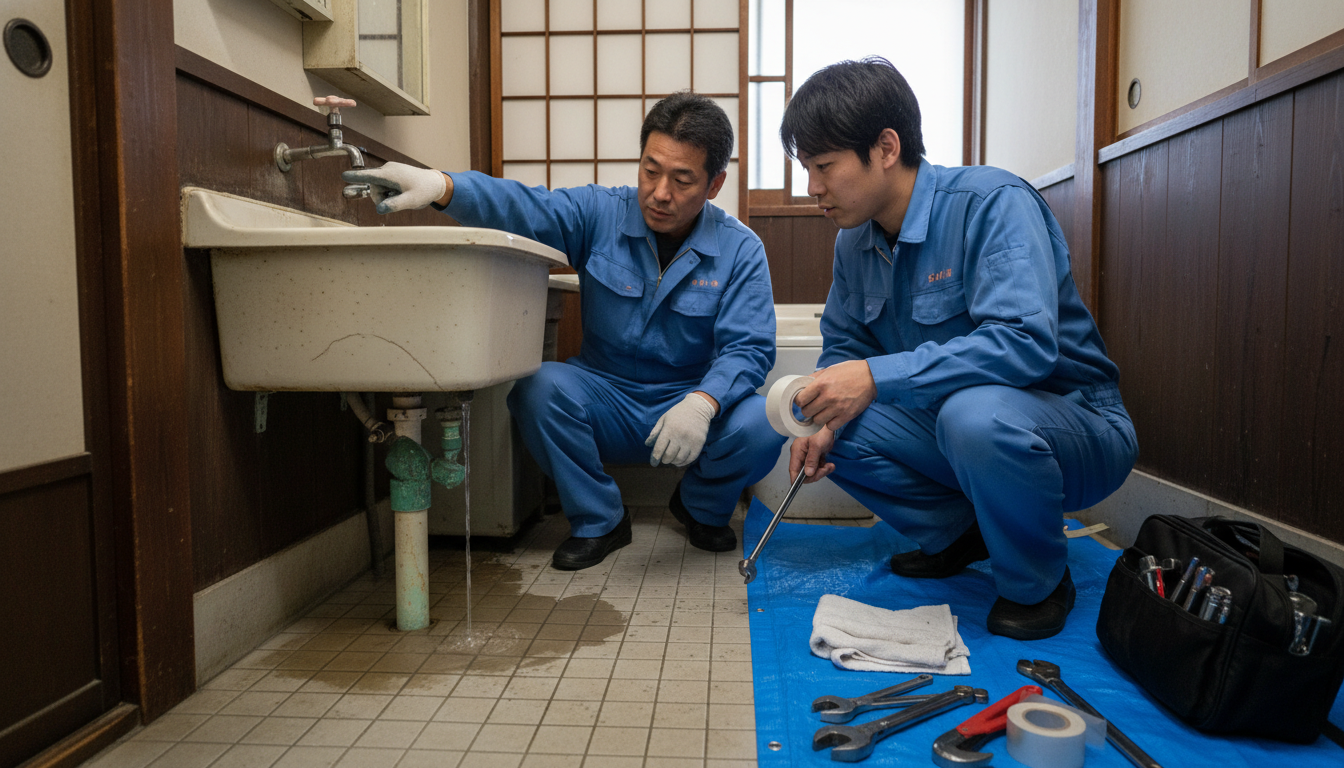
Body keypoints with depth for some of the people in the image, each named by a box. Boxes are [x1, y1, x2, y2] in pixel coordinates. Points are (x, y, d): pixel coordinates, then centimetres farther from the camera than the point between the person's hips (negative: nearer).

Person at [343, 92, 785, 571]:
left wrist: (703, 403, -33)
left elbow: (749, 348, -13)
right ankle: (598, 522, -4)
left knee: (762, 427, -29)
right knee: (540, 387, -28)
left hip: (690, 403, 0)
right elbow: (521, 208, -18)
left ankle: (702, 507, 8)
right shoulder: (600, 213, -2)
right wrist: (441, 186, -38)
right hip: (609, 403, 1)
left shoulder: (741, 251, -5)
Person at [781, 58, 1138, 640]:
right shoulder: (855, 239, 1)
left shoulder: (993, 203, -22)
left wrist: (877, 376, -39)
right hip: (949, 420, 7)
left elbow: (1026, 341, -35)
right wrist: (825, 419, -13)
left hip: (1077, 425, -7)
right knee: (822, 428, -9)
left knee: (974, 412, -39)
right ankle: (958, 533, 9)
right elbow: (843, 347, 9)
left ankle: (1038, 581, -9)